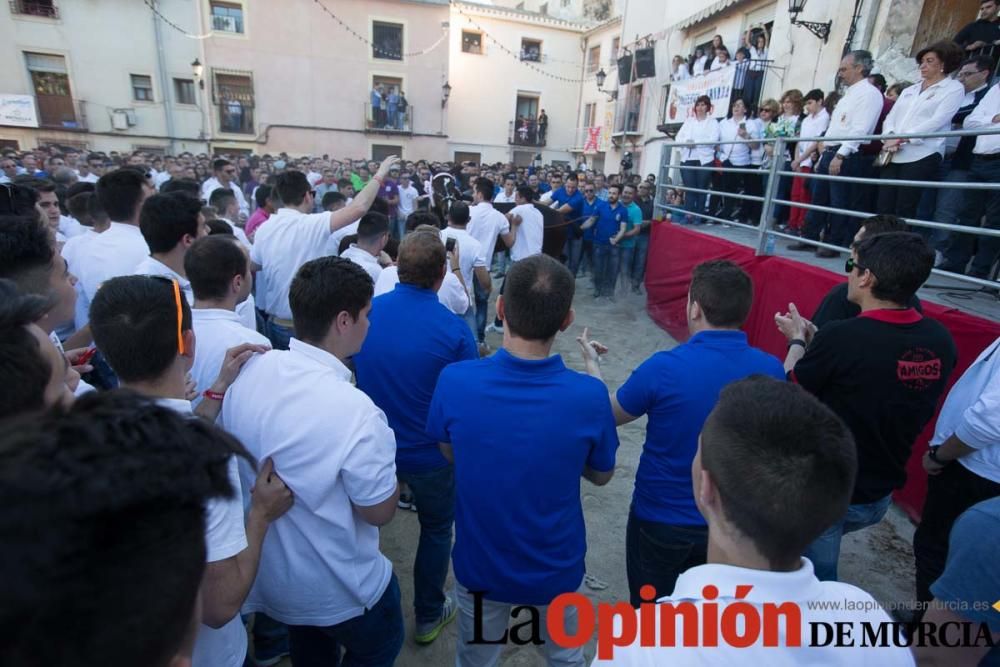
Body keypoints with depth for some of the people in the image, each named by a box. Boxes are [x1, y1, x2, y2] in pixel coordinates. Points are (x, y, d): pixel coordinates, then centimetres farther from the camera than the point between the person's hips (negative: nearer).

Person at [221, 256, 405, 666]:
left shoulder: (249, 372, -16)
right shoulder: (355, 412, -38)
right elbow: (380, 511, -22)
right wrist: (382, 459, -8)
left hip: (265, 570, 7)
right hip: (337, 590, -6)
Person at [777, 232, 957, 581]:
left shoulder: (841, 336, -29)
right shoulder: (940, 340, -8)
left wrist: (797, 341, 4)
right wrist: (814, 339, 10)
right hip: (881, 493, 6)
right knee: (816, 552, 31)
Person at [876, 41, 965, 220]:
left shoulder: (953, 88, 6)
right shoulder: (909, 90, 25)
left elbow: (937, 121, -7)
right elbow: (891, 117, 14)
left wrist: (901, 138, -15)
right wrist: (889, 137, -8)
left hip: (921, 156, -5)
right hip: (893, 156, 5)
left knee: (904, 212, -9)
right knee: (882, 209, -3)